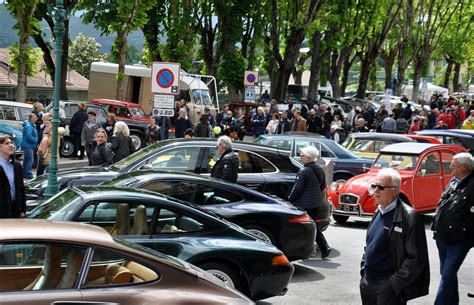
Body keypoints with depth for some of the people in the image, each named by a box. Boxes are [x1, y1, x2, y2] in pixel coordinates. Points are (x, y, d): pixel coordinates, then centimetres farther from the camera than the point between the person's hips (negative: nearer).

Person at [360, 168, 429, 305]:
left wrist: (395, 284, -18)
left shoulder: (409, 217, -14)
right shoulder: (378, 212, 10)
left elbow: (416, 258, -17)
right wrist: (364, 270, 10)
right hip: (367, 282, 7)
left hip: (389, 288, -7)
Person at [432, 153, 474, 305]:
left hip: (459, 241, -8)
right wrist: (436, 228, 20)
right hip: (442, 238, 8)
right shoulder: (453, 182, 9)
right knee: (447, 274, 18)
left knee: (447, 276, -7)